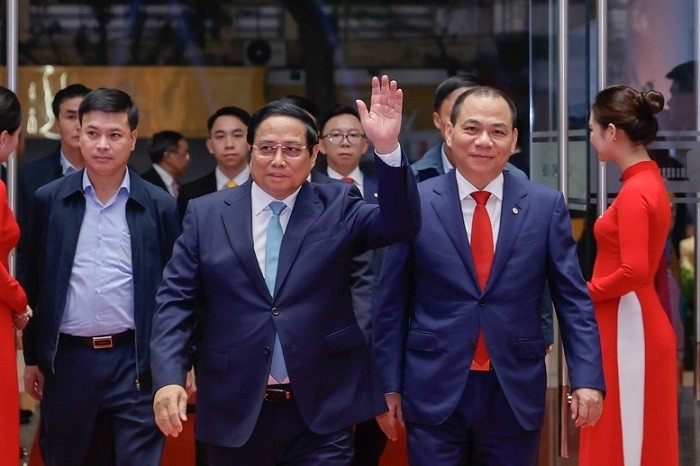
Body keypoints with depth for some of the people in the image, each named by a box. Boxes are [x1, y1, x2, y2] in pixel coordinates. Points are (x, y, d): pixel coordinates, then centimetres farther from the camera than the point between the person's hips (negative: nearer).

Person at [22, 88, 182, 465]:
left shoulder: (160, 206, 0)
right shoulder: (49, 201, 3)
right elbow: (35, 285, 8)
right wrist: (33, 357, 8)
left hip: (137, 362, -2)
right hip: (66, 360, 2)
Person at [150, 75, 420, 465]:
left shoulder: (337, 206, 4)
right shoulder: (207, 213, 5)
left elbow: (401, 224, -12)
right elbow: (177, 300, 2)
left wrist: (388, 149, -27)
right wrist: (169, 378, -12)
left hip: (322, 411, -1)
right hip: (235, 410, 1)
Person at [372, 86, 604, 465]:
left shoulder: (546, 205, 1)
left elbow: (573, 299, 3)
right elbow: (392, 303, 3)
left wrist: (587, 377, -7)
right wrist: (390, 385, 1)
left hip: (516, 393, 1)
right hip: (434, 391, -1)